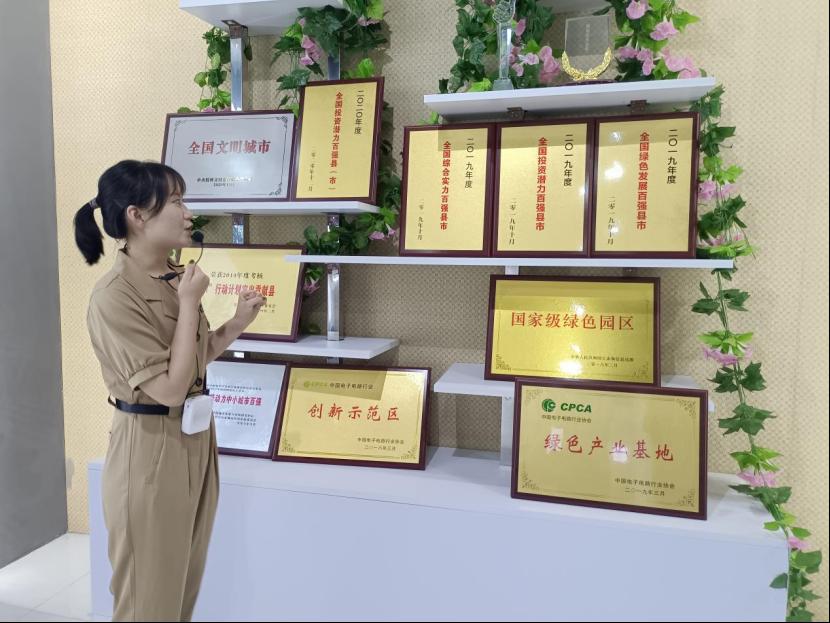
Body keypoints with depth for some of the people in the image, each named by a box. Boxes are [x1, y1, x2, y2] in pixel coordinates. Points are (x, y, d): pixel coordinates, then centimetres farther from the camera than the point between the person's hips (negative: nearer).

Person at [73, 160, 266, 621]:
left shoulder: (175, 279, 4)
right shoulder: (114, 296, -21)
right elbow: (171, 389, -24)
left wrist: (238, 324, 0)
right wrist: (190, 303, -20)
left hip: (195, 437, 8)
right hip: (151, 448, -8)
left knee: (185, 580, 23)